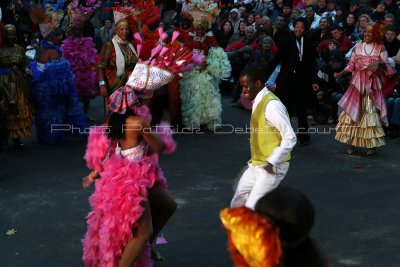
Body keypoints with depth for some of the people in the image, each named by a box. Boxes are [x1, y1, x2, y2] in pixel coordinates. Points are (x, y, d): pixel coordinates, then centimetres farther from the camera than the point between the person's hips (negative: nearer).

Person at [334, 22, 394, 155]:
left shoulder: (380, 48, 3)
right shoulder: (357, 48, 9)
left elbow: (386, 66, -6)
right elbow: (351, 66, 8)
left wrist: (379, 64, -27)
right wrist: (340, 73, -7)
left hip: (372, 85, -2)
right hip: (357, 83, 2)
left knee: (371, 112, -6)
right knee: (352, 111, -4)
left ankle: (372, 144, 0)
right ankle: (350, 141, 2)